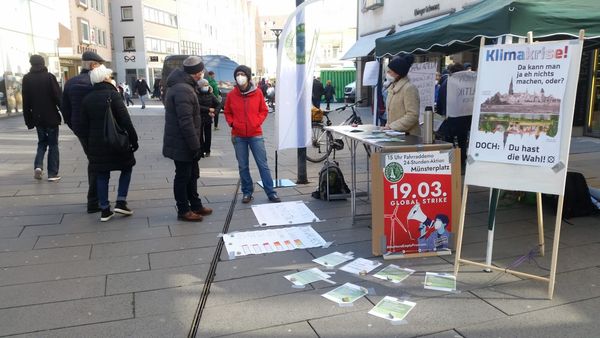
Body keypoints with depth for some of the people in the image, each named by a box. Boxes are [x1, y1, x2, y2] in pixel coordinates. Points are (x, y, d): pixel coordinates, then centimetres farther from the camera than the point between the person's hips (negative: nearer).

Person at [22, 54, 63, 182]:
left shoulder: (26, 79, 1)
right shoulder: (49, 77, -9)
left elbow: (26, 101, 2)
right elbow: (58, 97, -12)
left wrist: (28, 120, 8)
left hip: (37, 117, 3)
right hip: (51, 117, -3)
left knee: (42, 142, 19)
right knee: (53, 144, 5)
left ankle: (38, 165, -1)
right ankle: (52, 173, 4)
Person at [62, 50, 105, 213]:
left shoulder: (70, 82, 6)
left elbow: (64, 107, 9)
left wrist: (74, 126, 16)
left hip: (79, 128, 6)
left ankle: (94, 197, 29)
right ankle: (93, 201, 4)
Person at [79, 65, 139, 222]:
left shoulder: (87, 99, 7)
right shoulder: (112, 94, -10)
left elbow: (84, 126, 9)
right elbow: (125, 120, -15)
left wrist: (87, 146, 16)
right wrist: (133, 139, -8)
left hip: (96, 144, 5)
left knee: (102, 176, 11)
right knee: (126, 168, 14)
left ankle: (105, 210, 13)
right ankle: (120, 202, 4)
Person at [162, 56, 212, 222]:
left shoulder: (181, 85, 12)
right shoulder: (183, 90, -23)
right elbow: (186, 122, -27)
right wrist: (195, 145, -21)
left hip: (185, 143, 10)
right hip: (182, 144, -10)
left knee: (192, 174, 18)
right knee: (183, 176, 2)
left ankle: (195, 205, 30)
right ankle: (183, 210, 14)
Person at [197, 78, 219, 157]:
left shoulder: (210, 95, 3)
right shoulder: (197, 95, -9)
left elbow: (217, 104, 7)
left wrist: (214, 112, -8)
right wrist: (209, 109, -19)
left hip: (208, 118, 3)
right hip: (199, 118, -3)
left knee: (208, 135, 6)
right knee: (200, 135, 1)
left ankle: (207, 151, 15)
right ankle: (201, 150, 10)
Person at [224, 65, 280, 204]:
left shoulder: (257, 93, -2)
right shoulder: (231, 95, 0)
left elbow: (264, 111, 6)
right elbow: (227, 112, 11)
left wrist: (257, 122, -7)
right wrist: (232, 123, -4)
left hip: (255, 135, -1)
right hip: (238, 136, 1)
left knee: (263, 164, 1)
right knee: (243, 166, 8)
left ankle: (271, 192, 9)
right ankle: (247, 192, 20)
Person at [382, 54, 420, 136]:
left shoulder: (409, 88, -12)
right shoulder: (392, 87, 14)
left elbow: (412, 115, -18)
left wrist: (392, 127, -18)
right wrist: (388, 125, 5)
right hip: (394, 134, 7)